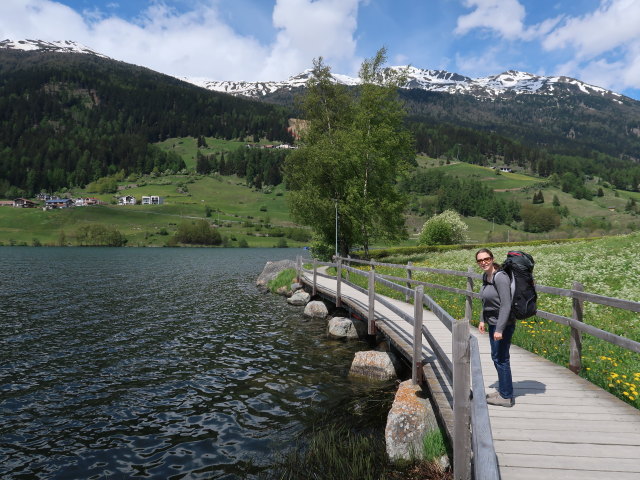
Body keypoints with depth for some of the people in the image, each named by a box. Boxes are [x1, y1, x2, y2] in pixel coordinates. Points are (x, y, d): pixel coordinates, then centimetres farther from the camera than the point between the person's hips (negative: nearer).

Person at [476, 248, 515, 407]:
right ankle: (503, 390, 34)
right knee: (496, 357, 18)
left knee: (501, 358, 2)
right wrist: (482, 320, 13)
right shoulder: (485, 276, 6)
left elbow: (506, 305, -24)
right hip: (492, 322, 9)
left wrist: (500, 329, -24)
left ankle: (506, 397, 17)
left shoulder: (500, 277, -21)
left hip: (504, 324, -9)